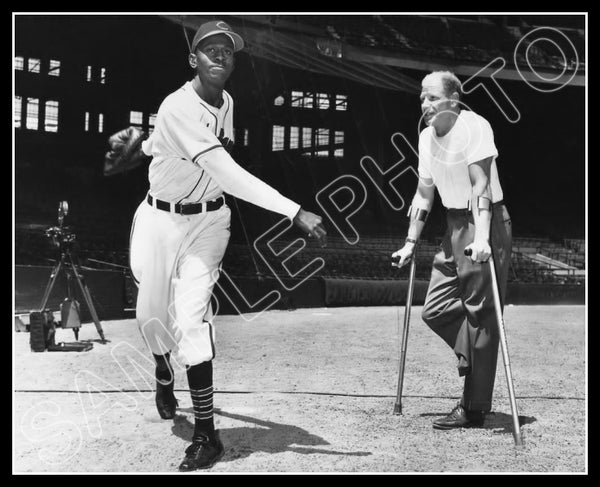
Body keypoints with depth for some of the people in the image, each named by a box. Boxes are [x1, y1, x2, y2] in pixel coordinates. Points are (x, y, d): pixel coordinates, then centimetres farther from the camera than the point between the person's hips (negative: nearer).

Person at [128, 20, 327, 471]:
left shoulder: (226, 102, 0)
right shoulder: (179, 108, -24)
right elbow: (229, 175, -38)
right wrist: (295, 211, -43)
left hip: (208, 220, 3)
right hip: (161, 219, -2)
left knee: (191, 316, -13)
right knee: (152, 312, 12)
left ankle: (206, 432, -9)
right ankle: (163, 371, 48)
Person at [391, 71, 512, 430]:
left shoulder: (474, 126, -13)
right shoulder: (427, 137, 10)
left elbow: (481, 186, -23)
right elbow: (424, 194, 16)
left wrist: (481, 237, -33)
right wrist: (411, 243, 15)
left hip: (486, 224, -8)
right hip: (455, 226, 8)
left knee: (480, 312, -4)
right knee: (435, 310, 5)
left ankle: (474, 408, 4)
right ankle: (473, 356, 28)